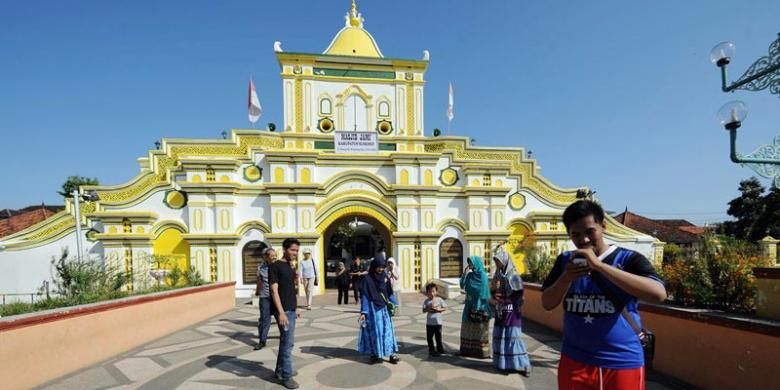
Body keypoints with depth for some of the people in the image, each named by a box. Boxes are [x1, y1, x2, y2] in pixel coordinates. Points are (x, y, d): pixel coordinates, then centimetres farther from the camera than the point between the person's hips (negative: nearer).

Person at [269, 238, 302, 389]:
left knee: (286, 342, 16)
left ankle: (280, 370, 29)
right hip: (283, 310, -8)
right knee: (287, 343, -3)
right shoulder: (275, 266, -12)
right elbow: (274, 290, -18)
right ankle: (286, 376, 8)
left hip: (291, 310, 8)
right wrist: (281, 312, -23)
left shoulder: (290, 267, 12)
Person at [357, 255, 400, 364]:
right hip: (372, 308, -4)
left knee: (387, 330, 2)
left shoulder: (385, 277, 3)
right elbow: (364, 296, -10)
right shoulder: (367, 279, -11)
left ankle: (391, 353, 6)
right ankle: (375, 354, 16)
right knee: (374, 331, 3)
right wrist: (363, 312, -14)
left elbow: (389, 293, 11)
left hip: (384, 308, 4)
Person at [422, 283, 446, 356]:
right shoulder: (426, 301, -2)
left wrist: (438, 309, -15)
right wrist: (429, 308, -22)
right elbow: (424, 310, -6)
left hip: (438, 322, -1)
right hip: (429, 323, 1)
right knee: (429, 337, 6)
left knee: (438, 337, 9)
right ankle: (431, 350, 20)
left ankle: (440, 349, 26)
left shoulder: (439, 300, -2)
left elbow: (445, 308, 0)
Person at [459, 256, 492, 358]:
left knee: (480, 328, 1)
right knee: (468, 328, 10)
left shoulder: (483, 275, -14)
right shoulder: (470, 275, 7)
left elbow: (483, 293, -16)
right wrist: (464, 273, -7)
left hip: (480, 305, -7)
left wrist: (478, 307, -17)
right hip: (470, 304, 7)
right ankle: (468, 349, 19)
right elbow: (462, 285, 4)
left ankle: (482, 351, 10)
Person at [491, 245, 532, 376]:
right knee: (499, 337, 9)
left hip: (512, 313, -6)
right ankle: (502, 362, 20)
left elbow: (518, 296, -11)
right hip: (500, 312, 6)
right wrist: (495, 297, -9)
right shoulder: (497, 275, 8)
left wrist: (504, 299, -13)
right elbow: (492, 292, 12)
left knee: (513, 337, -7)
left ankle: (523, 365, 1)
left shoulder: (513, 276, -9)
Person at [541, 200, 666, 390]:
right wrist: (566, 278, -17)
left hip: (623, 364, -2)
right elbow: (547, 303, 1)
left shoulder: (628, 259, -7)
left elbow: (658, 294, -24)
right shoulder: (565, 261, 2)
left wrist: (599, 265, -28)